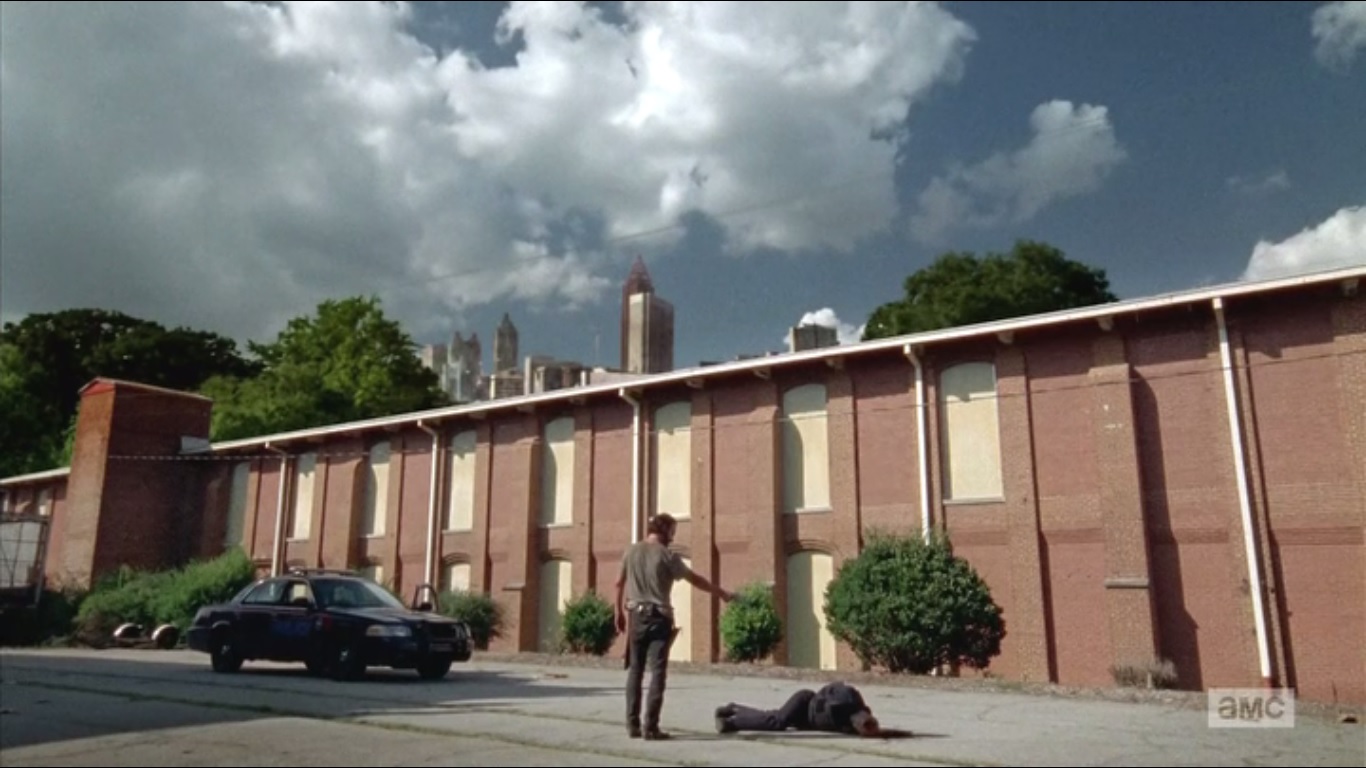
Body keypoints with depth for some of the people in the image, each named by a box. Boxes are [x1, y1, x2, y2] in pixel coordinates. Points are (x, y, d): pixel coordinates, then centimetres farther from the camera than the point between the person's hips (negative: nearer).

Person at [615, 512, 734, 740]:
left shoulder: (631, 551, 6)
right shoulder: (667, 555, -7)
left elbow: (619, 583, 11)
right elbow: (694, 579, -3)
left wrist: (619, 612, 21)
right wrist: (722, 594, 6)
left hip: (637, 615, 5)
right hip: (659, 618, -5)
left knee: (635, 671, 11)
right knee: (657, 672, -1)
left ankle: (633, 725, 13)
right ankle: (650, 727, -3)